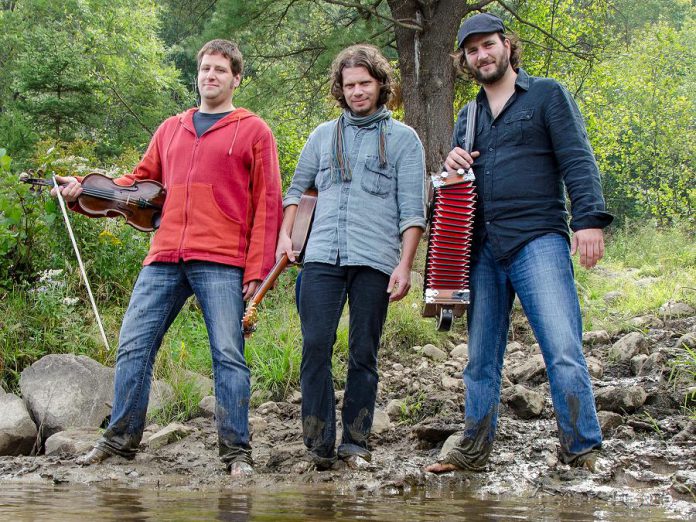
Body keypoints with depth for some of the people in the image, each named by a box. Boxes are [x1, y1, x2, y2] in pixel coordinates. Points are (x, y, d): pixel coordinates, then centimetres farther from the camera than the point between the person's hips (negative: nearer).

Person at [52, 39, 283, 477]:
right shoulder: (171, 129, 22)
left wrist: (257, 270, -7)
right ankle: (121, 438, 10)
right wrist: (86, 193, 8)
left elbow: (268, 205, 1)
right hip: (165, 258, 4)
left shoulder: (253, 131, 7)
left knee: (228, 354, -7)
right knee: (133, 346, 0)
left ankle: (236, 449, -1)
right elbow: (140, 180, 24)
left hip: (221, 261, -4)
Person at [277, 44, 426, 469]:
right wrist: (285, 235, 9)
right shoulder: (323, 135, 19)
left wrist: (405, 265, -6)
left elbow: (412, 210, 3)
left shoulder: (403, 139, 9)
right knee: (316, 346, -9)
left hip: (374, 260, -2)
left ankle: (356, 442, 5)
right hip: (322, 258, 2)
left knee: (364, 354, 1)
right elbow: (297, 188, 25)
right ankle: (319, 445, -7)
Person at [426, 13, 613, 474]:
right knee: (481, 359, 8)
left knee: (564, 351, -14)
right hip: (483, 251, 6)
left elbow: (577, 160, -3)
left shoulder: (547, 95, 6)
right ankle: (475, 450, 16)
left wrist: (590, 219, -16)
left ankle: (583, 453, -11)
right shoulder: (469, 117, 22)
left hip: (538, 241, -5)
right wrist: (452, 167, 2)